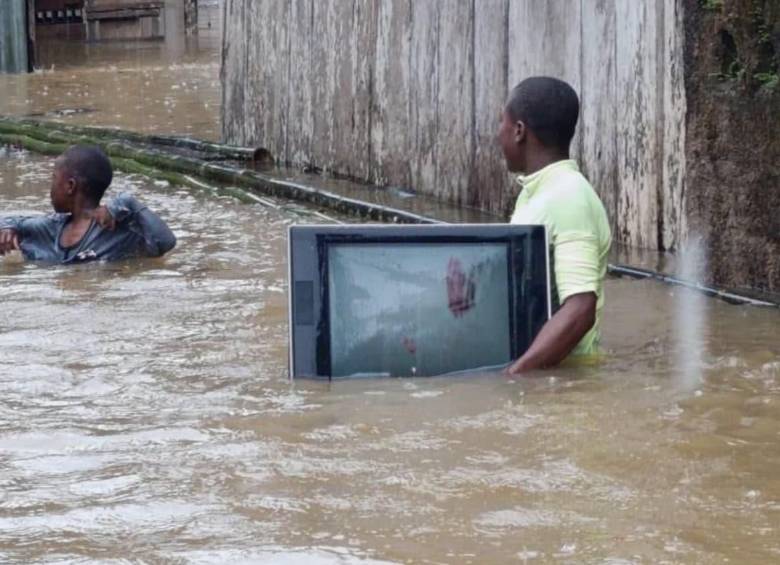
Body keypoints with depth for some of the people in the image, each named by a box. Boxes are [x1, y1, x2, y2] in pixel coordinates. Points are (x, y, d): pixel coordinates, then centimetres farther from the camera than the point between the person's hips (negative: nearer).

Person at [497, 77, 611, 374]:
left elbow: (580, 310, -26)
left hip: (557, 371, -8)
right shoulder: (536, 192, 14)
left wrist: (513, 375, -33)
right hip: (535, 366, 8)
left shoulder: (569, 199, -16)